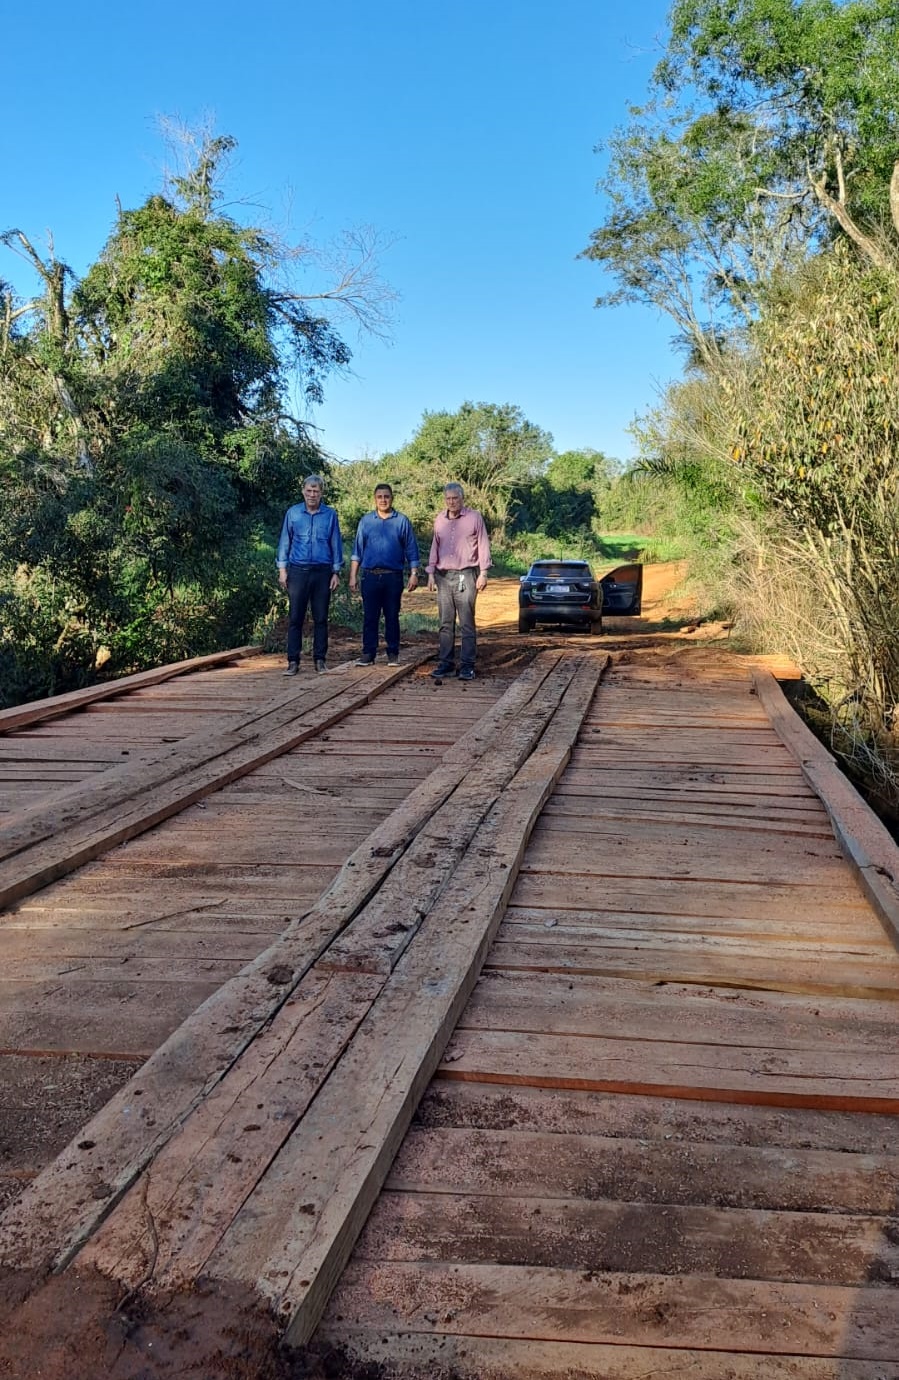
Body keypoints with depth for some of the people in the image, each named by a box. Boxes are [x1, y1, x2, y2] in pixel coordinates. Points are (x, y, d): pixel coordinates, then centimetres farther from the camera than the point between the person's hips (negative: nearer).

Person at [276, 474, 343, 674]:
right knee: (295, 618, 0)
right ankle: (293, 660, 3)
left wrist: (336, 573, 2)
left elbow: (336, 544, 6)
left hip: (322, 572, 0)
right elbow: (285, 542, 6)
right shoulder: (292, 513, 4)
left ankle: (320, 659, 13)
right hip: (298, 571, 0)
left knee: (321, 618, 5)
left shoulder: (330, 515, 4)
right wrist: (282, 570, 0)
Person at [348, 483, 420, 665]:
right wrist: (353, 576, 4)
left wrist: (414, 574, -3)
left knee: (392, 617, 5)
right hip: (370, 576, 1)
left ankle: (393, 654, 12)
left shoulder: (402, 521, 4)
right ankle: (368, 654, 6)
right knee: (369, 617, 1)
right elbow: (357, 550, 9)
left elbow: (411, 550, 5)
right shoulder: (365, 521, 8)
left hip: (393, 577, -1)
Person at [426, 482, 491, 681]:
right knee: (446, 624, 6)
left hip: (466, 575, -4)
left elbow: (483, 546, 0)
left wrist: (483, 573, -5)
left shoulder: (474, 517, 0)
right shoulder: (439, 520, 13)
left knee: (467, 624, -5)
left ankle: (467, 665, -3)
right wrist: (431, 573, 11)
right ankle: (446, 663, 11)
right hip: (443, 576, 4)